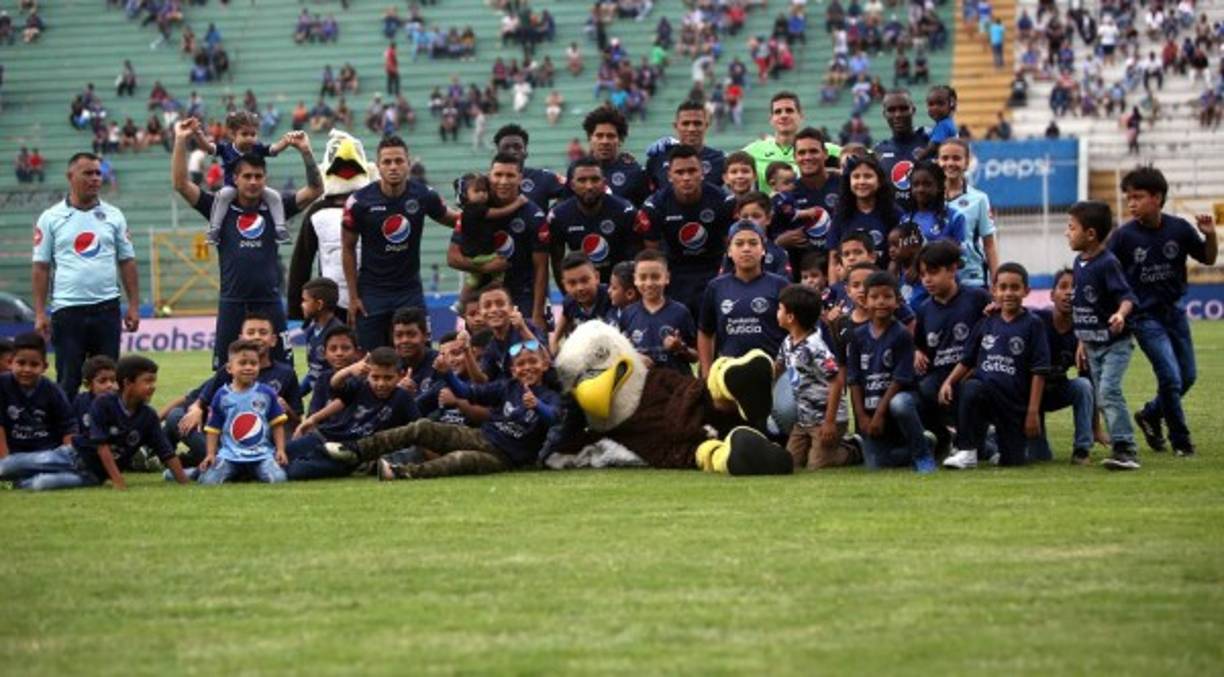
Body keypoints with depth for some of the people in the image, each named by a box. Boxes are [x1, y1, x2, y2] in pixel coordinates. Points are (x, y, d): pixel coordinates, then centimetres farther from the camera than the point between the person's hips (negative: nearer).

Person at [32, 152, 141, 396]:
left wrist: (134, 305, 3)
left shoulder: (113, 216, 9)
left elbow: (127, 263, 10)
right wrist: (40, 313, -5)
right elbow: (41, 268, 2)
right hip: (67, 310, -2)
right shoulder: (51, 218, 2)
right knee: (68, 381, -1)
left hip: (106, 308, 2)